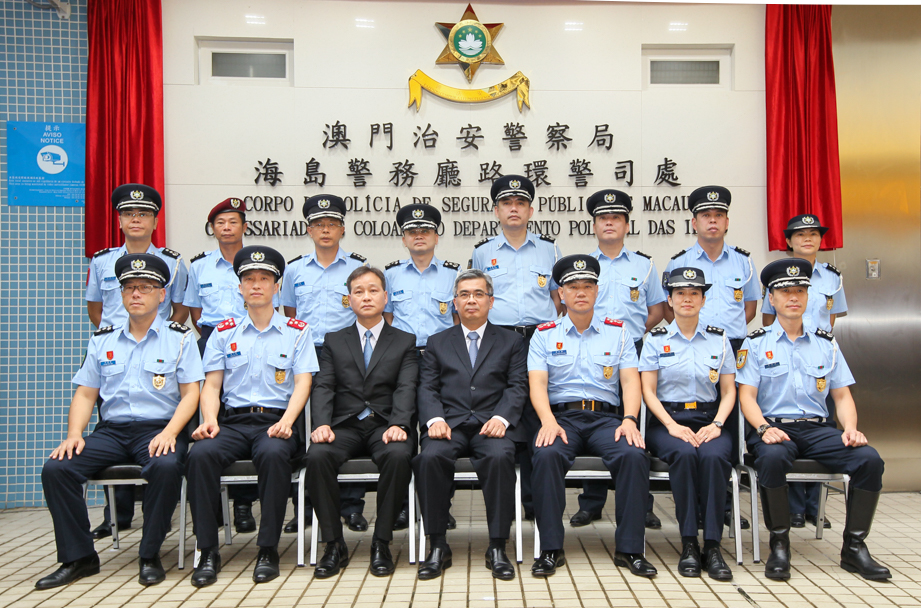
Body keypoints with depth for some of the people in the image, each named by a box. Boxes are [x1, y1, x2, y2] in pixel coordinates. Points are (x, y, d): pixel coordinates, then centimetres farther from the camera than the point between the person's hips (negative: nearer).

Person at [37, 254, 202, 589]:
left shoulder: (179, 338, 6)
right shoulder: (102, 340, 17)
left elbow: (190, 393, 0)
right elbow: (85, 394, 15)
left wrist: (169, 433, -16)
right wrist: (74, 433, -3)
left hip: (159, 429, -4)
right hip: (111, 430, 4)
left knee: (166, 466, -35)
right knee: (55, 468, -18)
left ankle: (149, 555, -16)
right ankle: (78, 557, -4)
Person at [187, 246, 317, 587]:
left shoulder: (296, 332, 11)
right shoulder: (224, 333, 16)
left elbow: (303, 383, 2)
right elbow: (211, 385, 11)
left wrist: (285, 422, -15)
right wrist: (210, 421, -10)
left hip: (276, 421, -2)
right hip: (233, 420, 2)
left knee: (273, 454, -36)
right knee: (201, 453, -30)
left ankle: (268, 550, -23)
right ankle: (208, 551, -18)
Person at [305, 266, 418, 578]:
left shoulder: (404, 341, 14)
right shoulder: (334, 341, 18)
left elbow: (406, 388, 0)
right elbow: (323, 387, 6)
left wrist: (398, 425, -19)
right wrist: (321, 424, -14)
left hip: (385, 425, -1)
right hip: (345, 425, 1)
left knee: (398, 455, -34)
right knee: (317, 455, -30)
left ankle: (381, 543, -18)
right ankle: (334, 545, -16)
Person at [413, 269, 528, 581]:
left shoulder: (512, 341, 18)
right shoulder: (438, 342, 21)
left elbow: (518, 387, 6)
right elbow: (427, 388, 11)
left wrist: (501, 418, -13)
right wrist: (435, 419, -10)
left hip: (492, 425, -1)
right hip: (449, 424, 1)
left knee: (500, 456, -35)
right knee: (430, 457, -32)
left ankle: (497, 547, -22)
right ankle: (438, 546, -18)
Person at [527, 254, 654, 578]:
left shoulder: (618, 332, 15)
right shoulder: (544, 335, 12)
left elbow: (631, 380, 5)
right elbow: (537, 383, 0)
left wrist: (629, 420, -14)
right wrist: (548, 421, -19)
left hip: (606, 416, 1)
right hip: (561, 416, -1)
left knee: (634, 455, -30)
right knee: (547, 455, -33)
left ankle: (629, 548, -17)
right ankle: (550, 549, -22)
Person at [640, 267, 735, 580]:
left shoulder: (719, 339, 13)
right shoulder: (656, 339, 8)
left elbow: (729, 391, 10)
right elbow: (648, 391, 2)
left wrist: (716, 424, -8)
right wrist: (673, 426, -13)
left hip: (708, 420, 1)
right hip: (667, 420, -1)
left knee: (714, 456, -33)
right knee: (684, 454, -34)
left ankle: (712, 545, -24)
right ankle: (688, 543, -22)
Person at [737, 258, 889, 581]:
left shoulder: (826, 344, 17)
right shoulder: (756, 343, 7)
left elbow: (842, 395, 15)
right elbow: (747, 395, -1)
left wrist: (850, 429, -5)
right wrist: (764, 428, -19)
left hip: (817, 429, 4)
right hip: (775, 427, -3)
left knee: (869, 458, -23)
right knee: (772, 457, -38)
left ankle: (854, 547, -8)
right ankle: (779, 545, -19)